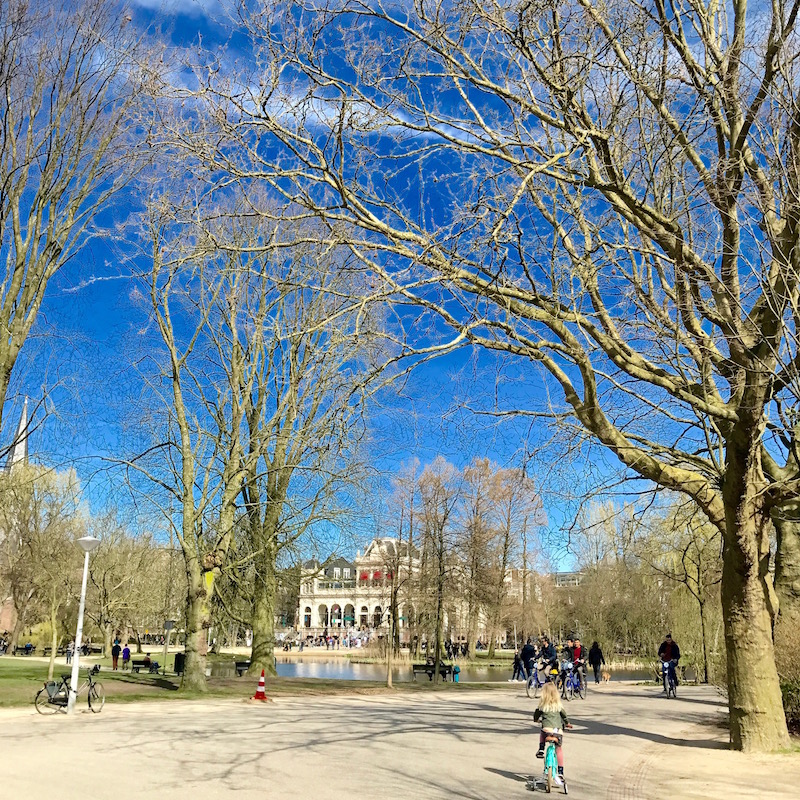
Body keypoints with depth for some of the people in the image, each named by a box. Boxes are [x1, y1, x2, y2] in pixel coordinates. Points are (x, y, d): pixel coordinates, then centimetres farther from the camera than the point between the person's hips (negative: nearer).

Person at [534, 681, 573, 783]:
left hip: (547, 729, -2)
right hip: (558, 730, 2)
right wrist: (567, 723, 42)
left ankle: (541, 750, 15)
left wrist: (536, 719, 42)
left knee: (542, 734, 32)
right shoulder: (558, 704, 10)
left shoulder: (542, 705, 5)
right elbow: (564, 715, 23)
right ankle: (560, 772, 9)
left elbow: (537, 714, 19)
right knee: (558, 749, 12)